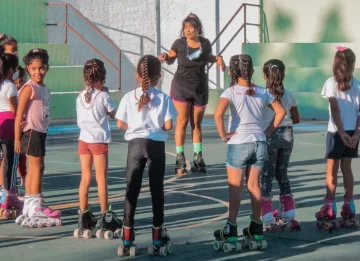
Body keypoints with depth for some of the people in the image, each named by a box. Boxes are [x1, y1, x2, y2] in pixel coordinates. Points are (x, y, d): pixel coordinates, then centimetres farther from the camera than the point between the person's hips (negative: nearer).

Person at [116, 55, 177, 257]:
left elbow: (120, 124, 0)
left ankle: (127, 239, 6)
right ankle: (158, 237, 13)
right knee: (157, 190, 8)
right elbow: (168, 125, -9)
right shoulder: (163, 98, -6)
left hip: (136, 144, 1)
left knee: (132, 190, 6)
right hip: (156, 145, -1)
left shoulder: (129, 97, -2)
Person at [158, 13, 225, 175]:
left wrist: (217, 58, -4)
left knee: (197, 124, 8)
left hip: (200, 88, 2)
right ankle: (180, 159, -2)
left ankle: (198, 158, 14)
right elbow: (171, 60, 4)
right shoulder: (179, 44, -10)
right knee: (182, 122, -6)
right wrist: (165, 57, -17)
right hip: (181, 87, -2)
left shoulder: (205, 44, -3)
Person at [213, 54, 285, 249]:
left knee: (235, 187, 3)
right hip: (259, 143, 4)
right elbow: (281, 112, 6)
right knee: (254, 185, 12)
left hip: (238, 144, -4)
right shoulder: (262, 92, 3)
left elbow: (218, 114, -25)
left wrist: (223, 135, -14)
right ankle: (256, 229, 17)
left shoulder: (231, 92, -11)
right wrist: (268, 131, 9)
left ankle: (231, 230, 5)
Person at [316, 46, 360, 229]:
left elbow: (335, 109, -14)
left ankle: (330, 210, 3)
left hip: (336, 132, -3)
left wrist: (342, 132, -13)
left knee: (332, 170, 4)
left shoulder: (331, 83, -7)